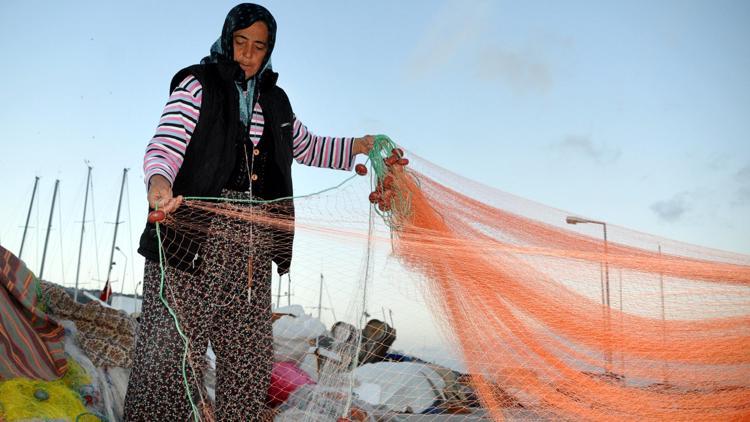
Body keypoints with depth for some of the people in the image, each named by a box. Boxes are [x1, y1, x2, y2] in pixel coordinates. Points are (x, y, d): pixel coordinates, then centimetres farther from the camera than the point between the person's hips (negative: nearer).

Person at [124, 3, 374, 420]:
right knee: (171, 353, -8)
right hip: (193, 237, -5)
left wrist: (358, 146, 24)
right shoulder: (198, 85, 4)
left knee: (250, 359, 5)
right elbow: (164, 146, -8)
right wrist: (159, 181, -30)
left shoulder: (274, 101, 20)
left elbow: (307, 147, 33)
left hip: (251, 247, 5)